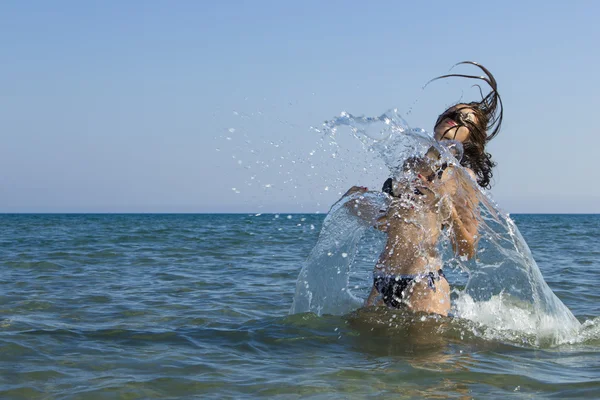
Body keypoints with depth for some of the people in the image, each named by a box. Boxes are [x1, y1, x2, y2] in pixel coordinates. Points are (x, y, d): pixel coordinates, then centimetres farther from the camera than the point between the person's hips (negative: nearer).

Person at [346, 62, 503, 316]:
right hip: (381, 284, 5)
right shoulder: (409, 166, 16)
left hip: (423, 285, -5)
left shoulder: (461, 177, 1)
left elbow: (467, 251, -3)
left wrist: (447, 210, -17)